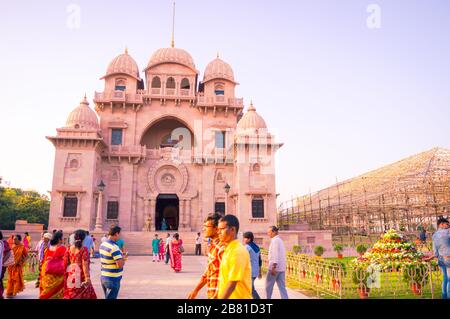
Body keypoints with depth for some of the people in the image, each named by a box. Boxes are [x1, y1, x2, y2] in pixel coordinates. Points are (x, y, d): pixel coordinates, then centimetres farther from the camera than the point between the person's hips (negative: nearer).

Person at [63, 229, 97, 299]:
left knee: (70, 294, 11)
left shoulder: (69, 249, 2)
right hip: (81, 277, -5)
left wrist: (65, 276, 14)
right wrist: (87, 277, -15)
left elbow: (65, 263, 3)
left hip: (70, 277, 5)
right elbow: (85, 264, -16)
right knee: (84, 294, 6)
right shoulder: (84, 249, -12)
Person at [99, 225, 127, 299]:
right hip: (113, 279, -9)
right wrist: (123, 258, -6)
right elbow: (120, 265, -25)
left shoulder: (102, 245, 6)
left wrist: (120, 256, 10)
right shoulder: (114, 247, -22)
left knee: (108, 297, 19)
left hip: (104, 277, 9)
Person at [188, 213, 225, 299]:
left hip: (218, 294, -9)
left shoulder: (222, 248, -19)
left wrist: (216, 296, -22)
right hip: (211, 294, 9)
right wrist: (196, 290, 20)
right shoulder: (212, 246, 9)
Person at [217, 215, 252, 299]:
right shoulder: (228, 250, 10)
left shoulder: (238, 252, -19)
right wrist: (218, 295, 17)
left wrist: (221, 297, -20)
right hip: (227, 296, 9)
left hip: (238, 296, -8)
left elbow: (232, 283, -21)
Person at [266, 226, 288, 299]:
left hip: (275, 267, -8)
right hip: (282, 268, 8)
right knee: (282, 286, 6)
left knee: (269, 285, 6)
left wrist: (273, 267, -22)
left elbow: (275, 255, -20)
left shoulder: (275, 240, -13)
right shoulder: (280, 240, 16)